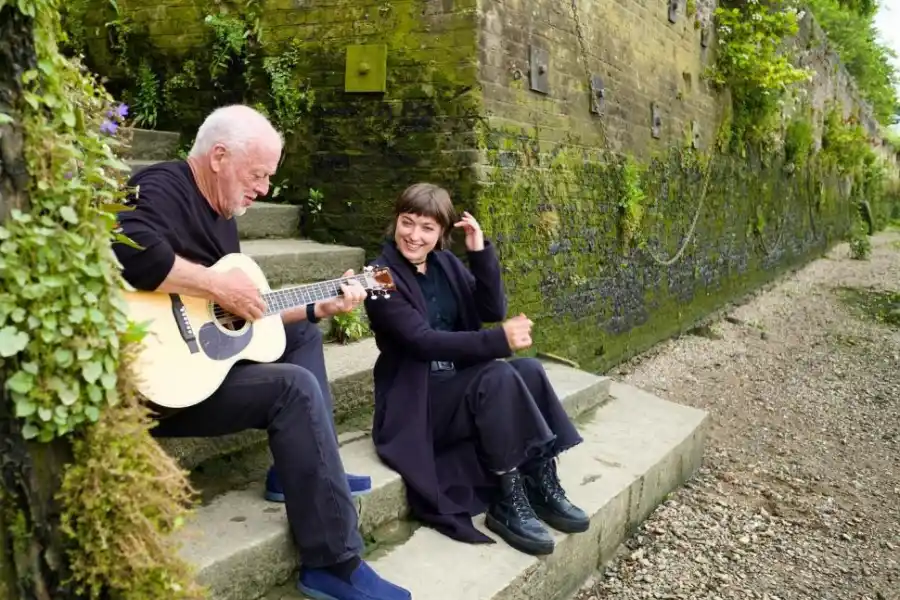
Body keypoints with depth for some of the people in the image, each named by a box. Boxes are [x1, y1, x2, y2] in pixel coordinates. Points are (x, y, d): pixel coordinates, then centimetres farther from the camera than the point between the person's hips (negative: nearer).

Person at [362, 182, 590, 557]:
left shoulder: (445, 263, 9)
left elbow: (494, 311, 0)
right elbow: (423, 341, -23)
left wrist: (481, 252, -11)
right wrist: (500, 340, -30)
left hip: (459, 381, 6)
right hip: (414, 398, -6)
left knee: (529, 369, -20)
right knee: (500, 378, -30)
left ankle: (543, 485, -10)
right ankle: (506, 503, -20)